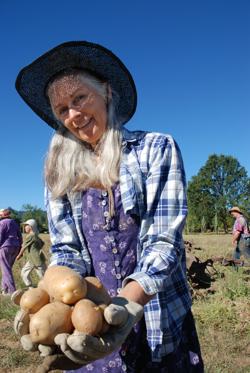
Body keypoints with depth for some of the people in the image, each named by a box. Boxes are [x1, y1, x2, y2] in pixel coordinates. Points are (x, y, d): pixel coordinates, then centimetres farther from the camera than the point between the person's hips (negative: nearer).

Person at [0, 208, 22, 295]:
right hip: (15, 247, 8)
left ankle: (12, 290, -7)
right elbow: (20, 236, 17)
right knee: (7, 268, 16)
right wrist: (19, 248, 21)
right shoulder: (14, 222, 16)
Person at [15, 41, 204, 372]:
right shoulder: (61, 172, 2)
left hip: (161, 329, -2)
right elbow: (67, 251, 0)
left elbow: (163, 242, -15)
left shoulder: (156, 149, -8)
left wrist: (128, 302, -32)